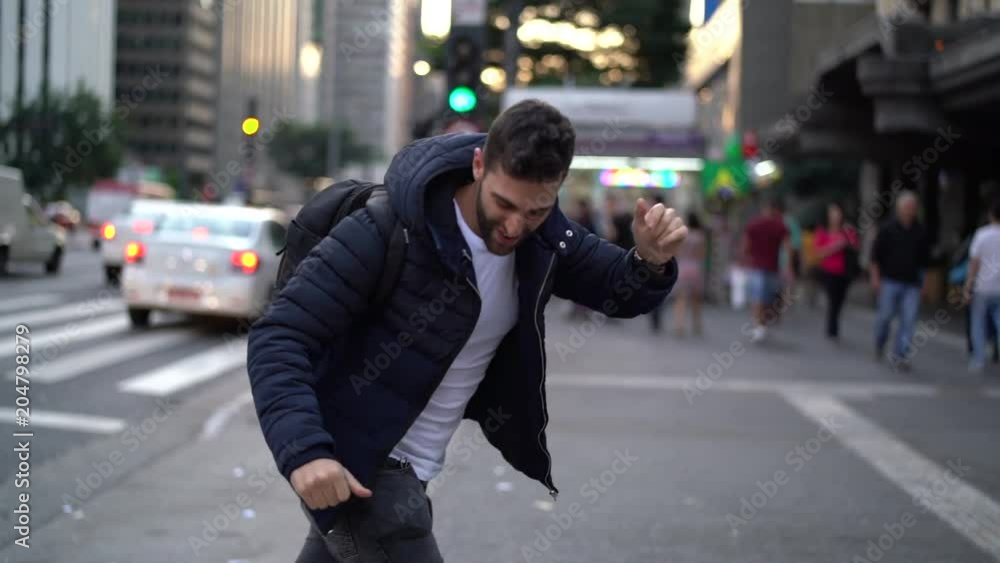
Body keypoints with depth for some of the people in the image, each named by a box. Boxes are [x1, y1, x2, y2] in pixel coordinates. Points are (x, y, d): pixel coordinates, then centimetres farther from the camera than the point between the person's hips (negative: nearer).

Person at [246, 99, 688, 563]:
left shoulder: (541, 236, -7)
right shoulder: (385, 232, -26)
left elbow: (620, 292, 5)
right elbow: (277, 337, -25)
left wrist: (651, 261, -19)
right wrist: (303, 449, -39)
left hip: (412, 466, 7)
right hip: (350, 464, -7)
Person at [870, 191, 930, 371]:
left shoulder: (920, 231, 7)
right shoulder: (888, 228, -1)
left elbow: (925, 257, 16)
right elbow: (876, 254, 1)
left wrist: (922, 279, 14)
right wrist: (875, 277, -4)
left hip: (912, 284, 2)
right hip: (890, 281, -2)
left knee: (909, 320, -6)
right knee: (885, 316, 3)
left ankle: (899, 355, -4)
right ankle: (879, 344, 30)